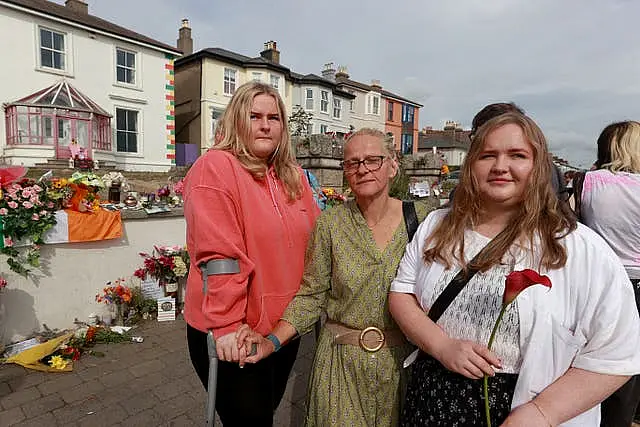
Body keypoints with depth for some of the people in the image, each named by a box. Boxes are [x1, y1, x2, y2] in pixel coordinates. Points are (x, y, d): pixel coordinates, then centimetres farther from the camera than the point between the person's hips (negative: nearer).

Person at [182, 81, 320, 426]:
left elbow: (315, 239, 11)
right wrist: (226, 324, -22)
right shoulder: (215, 167, -15)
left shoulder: (293, 175, 7)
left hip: (285, 328, 7)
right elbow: (217, 255, -22)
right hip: (234, 335, -6)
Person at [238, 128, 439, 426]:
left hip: (403, 359, 1)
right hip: (341, 361, -1)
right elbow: (311, 295, -6)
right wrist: (273, 341, -15)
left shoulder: (423, 216, -7)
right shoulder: (329, 223, -8)